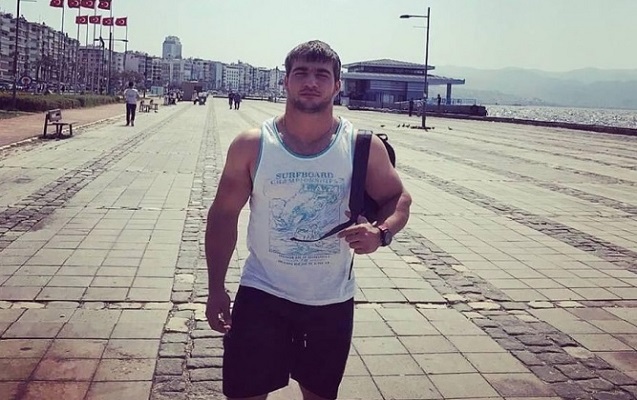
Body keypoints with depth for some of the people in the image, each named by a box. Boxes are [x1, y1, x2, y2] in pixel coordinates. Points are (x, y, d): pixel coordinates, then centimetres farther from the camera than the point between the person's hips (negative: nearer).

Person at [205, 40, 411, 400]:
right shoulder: (251, 145, -7)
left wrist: (381, 232, -19)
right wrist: (216, 288, -1)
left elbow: (398, 198, 5)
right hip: (262, 295, -1)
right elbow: (224, 214, 0)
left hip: (333, 301, 1)